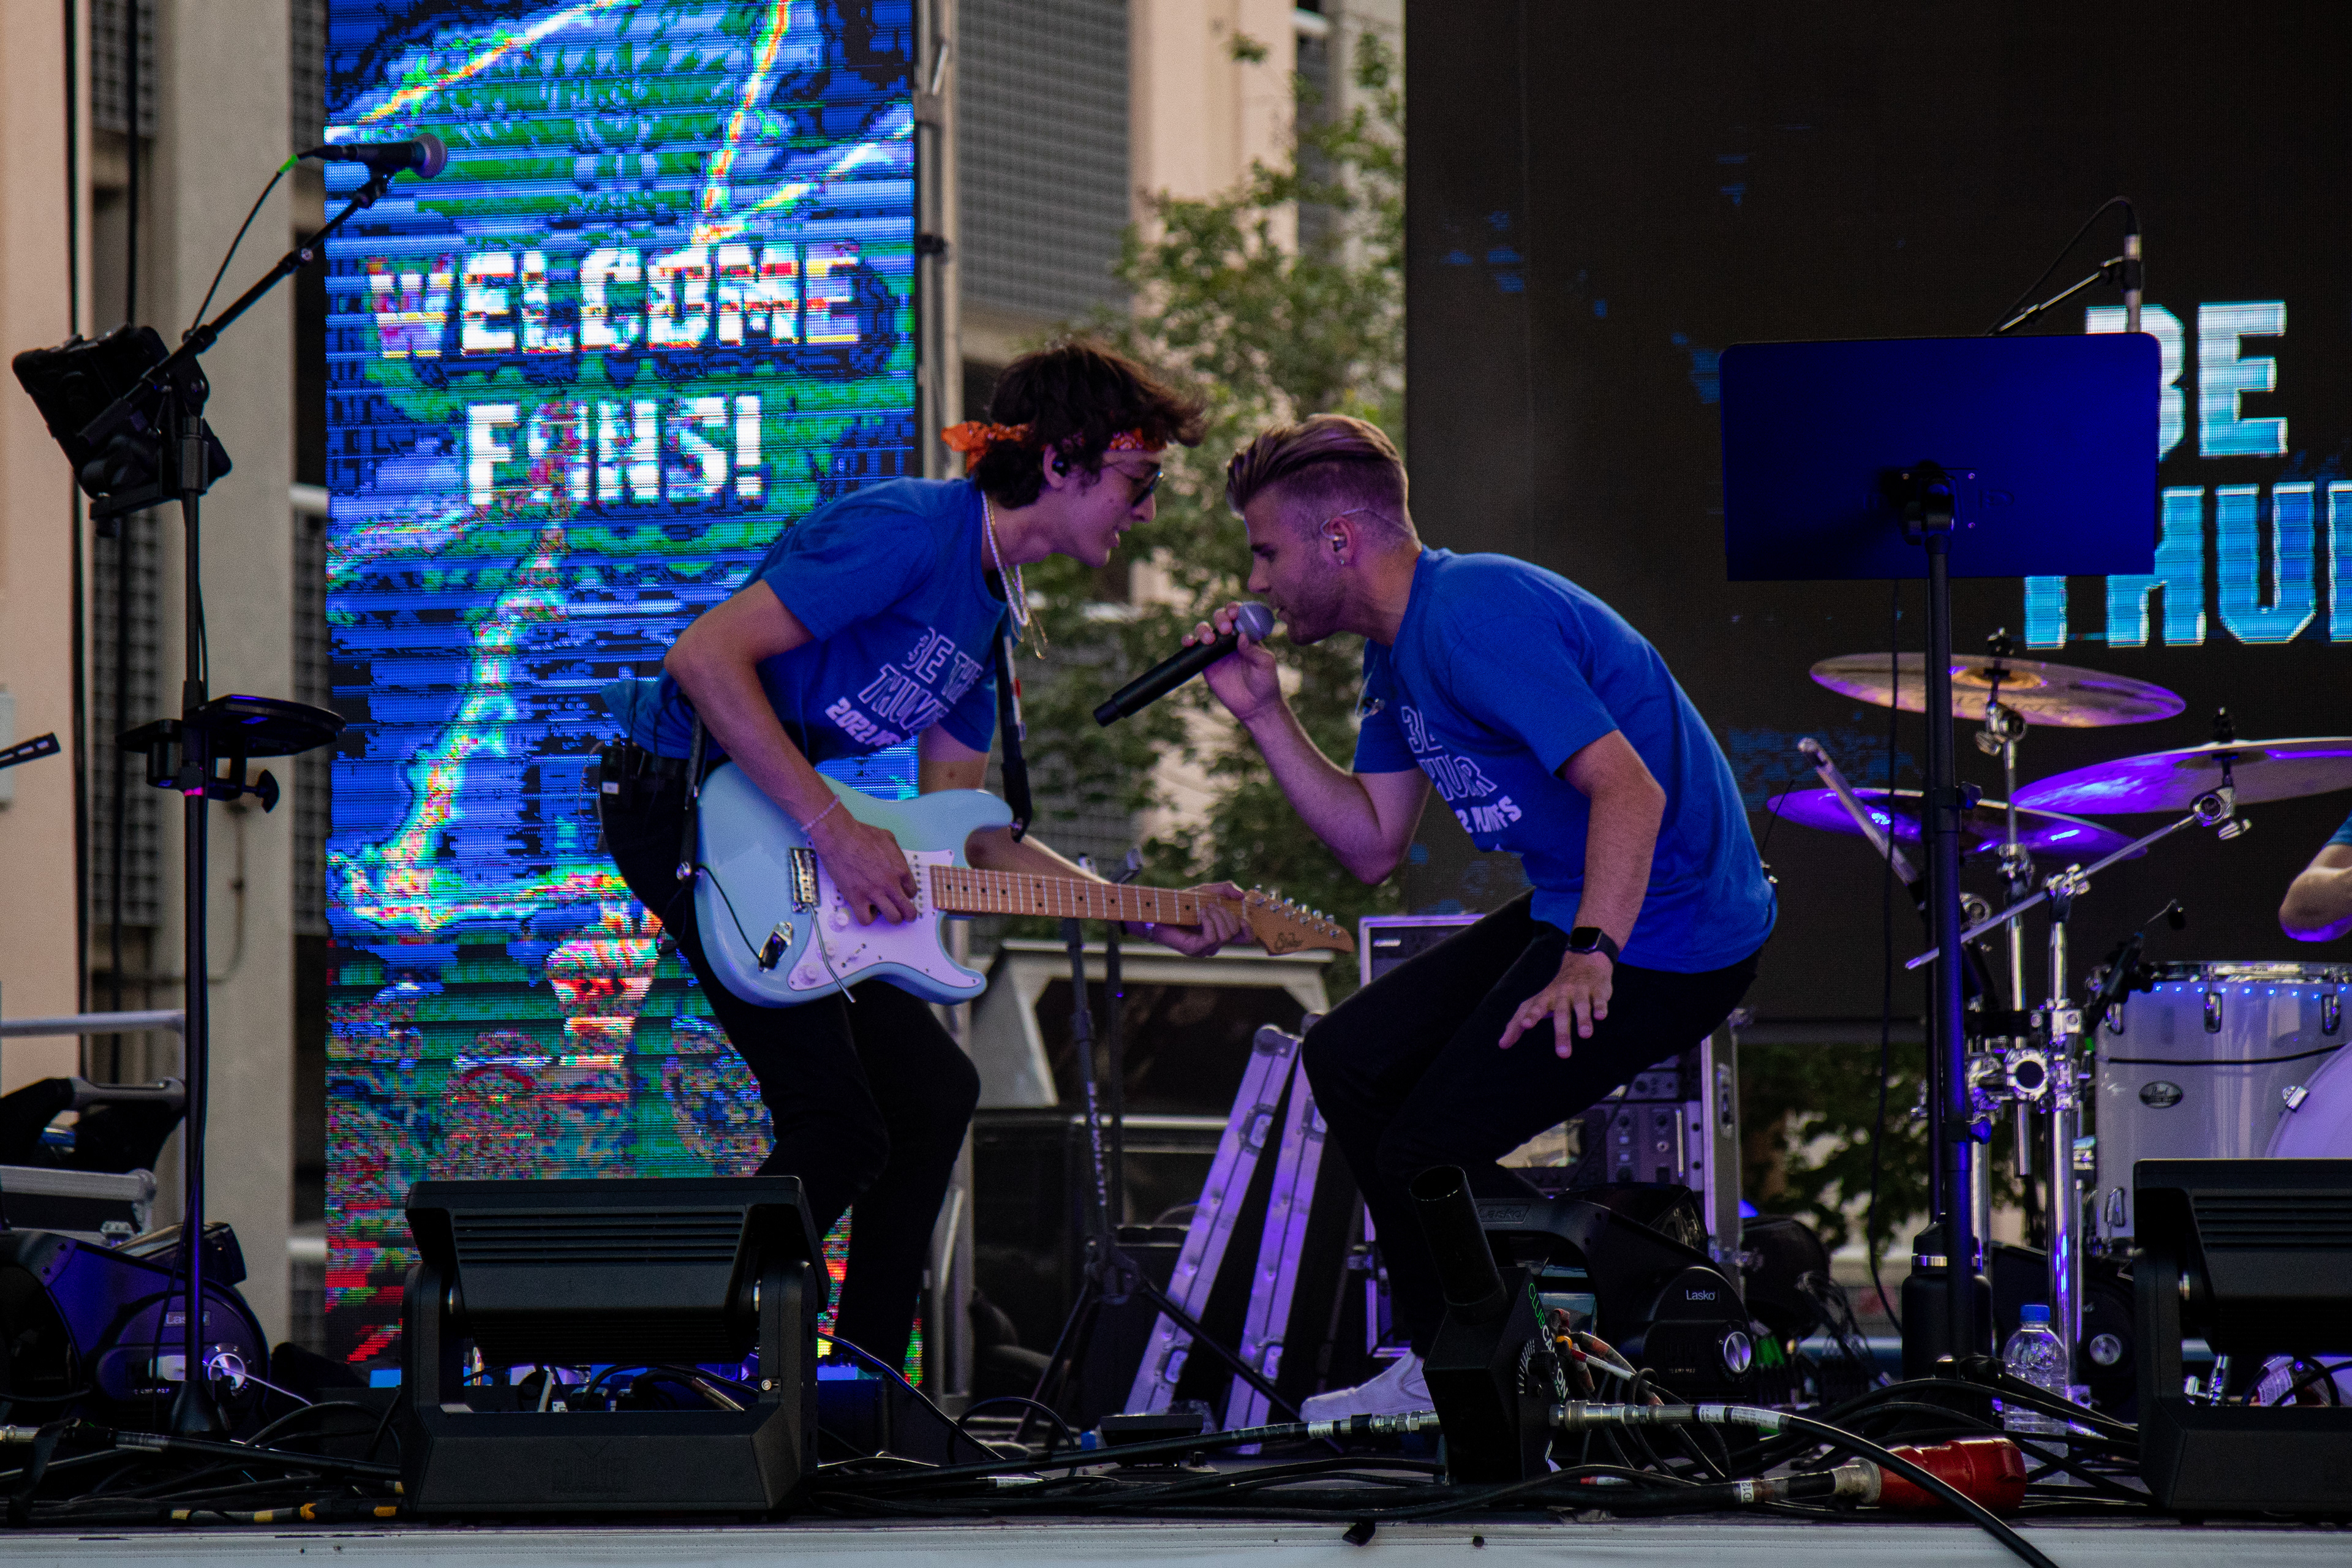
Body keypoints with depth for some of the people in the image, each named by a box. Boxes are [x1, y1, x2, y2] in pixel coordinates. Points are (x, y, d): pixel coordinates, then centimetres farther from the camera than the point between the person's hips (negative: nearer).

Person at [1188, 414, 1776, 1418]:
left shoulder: (1476, 617, -21)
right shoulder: (1397, 649, 12)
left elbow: (1630, 790, -29)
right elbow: (1373, 844, 16)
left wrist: (1591, 956, -40)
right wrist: (1263, 715, 7)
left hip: (1661, 932, -11)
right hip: (1573, 913, 11)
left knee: (1428, 1156, -11)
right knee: (1352, 1060, 14)